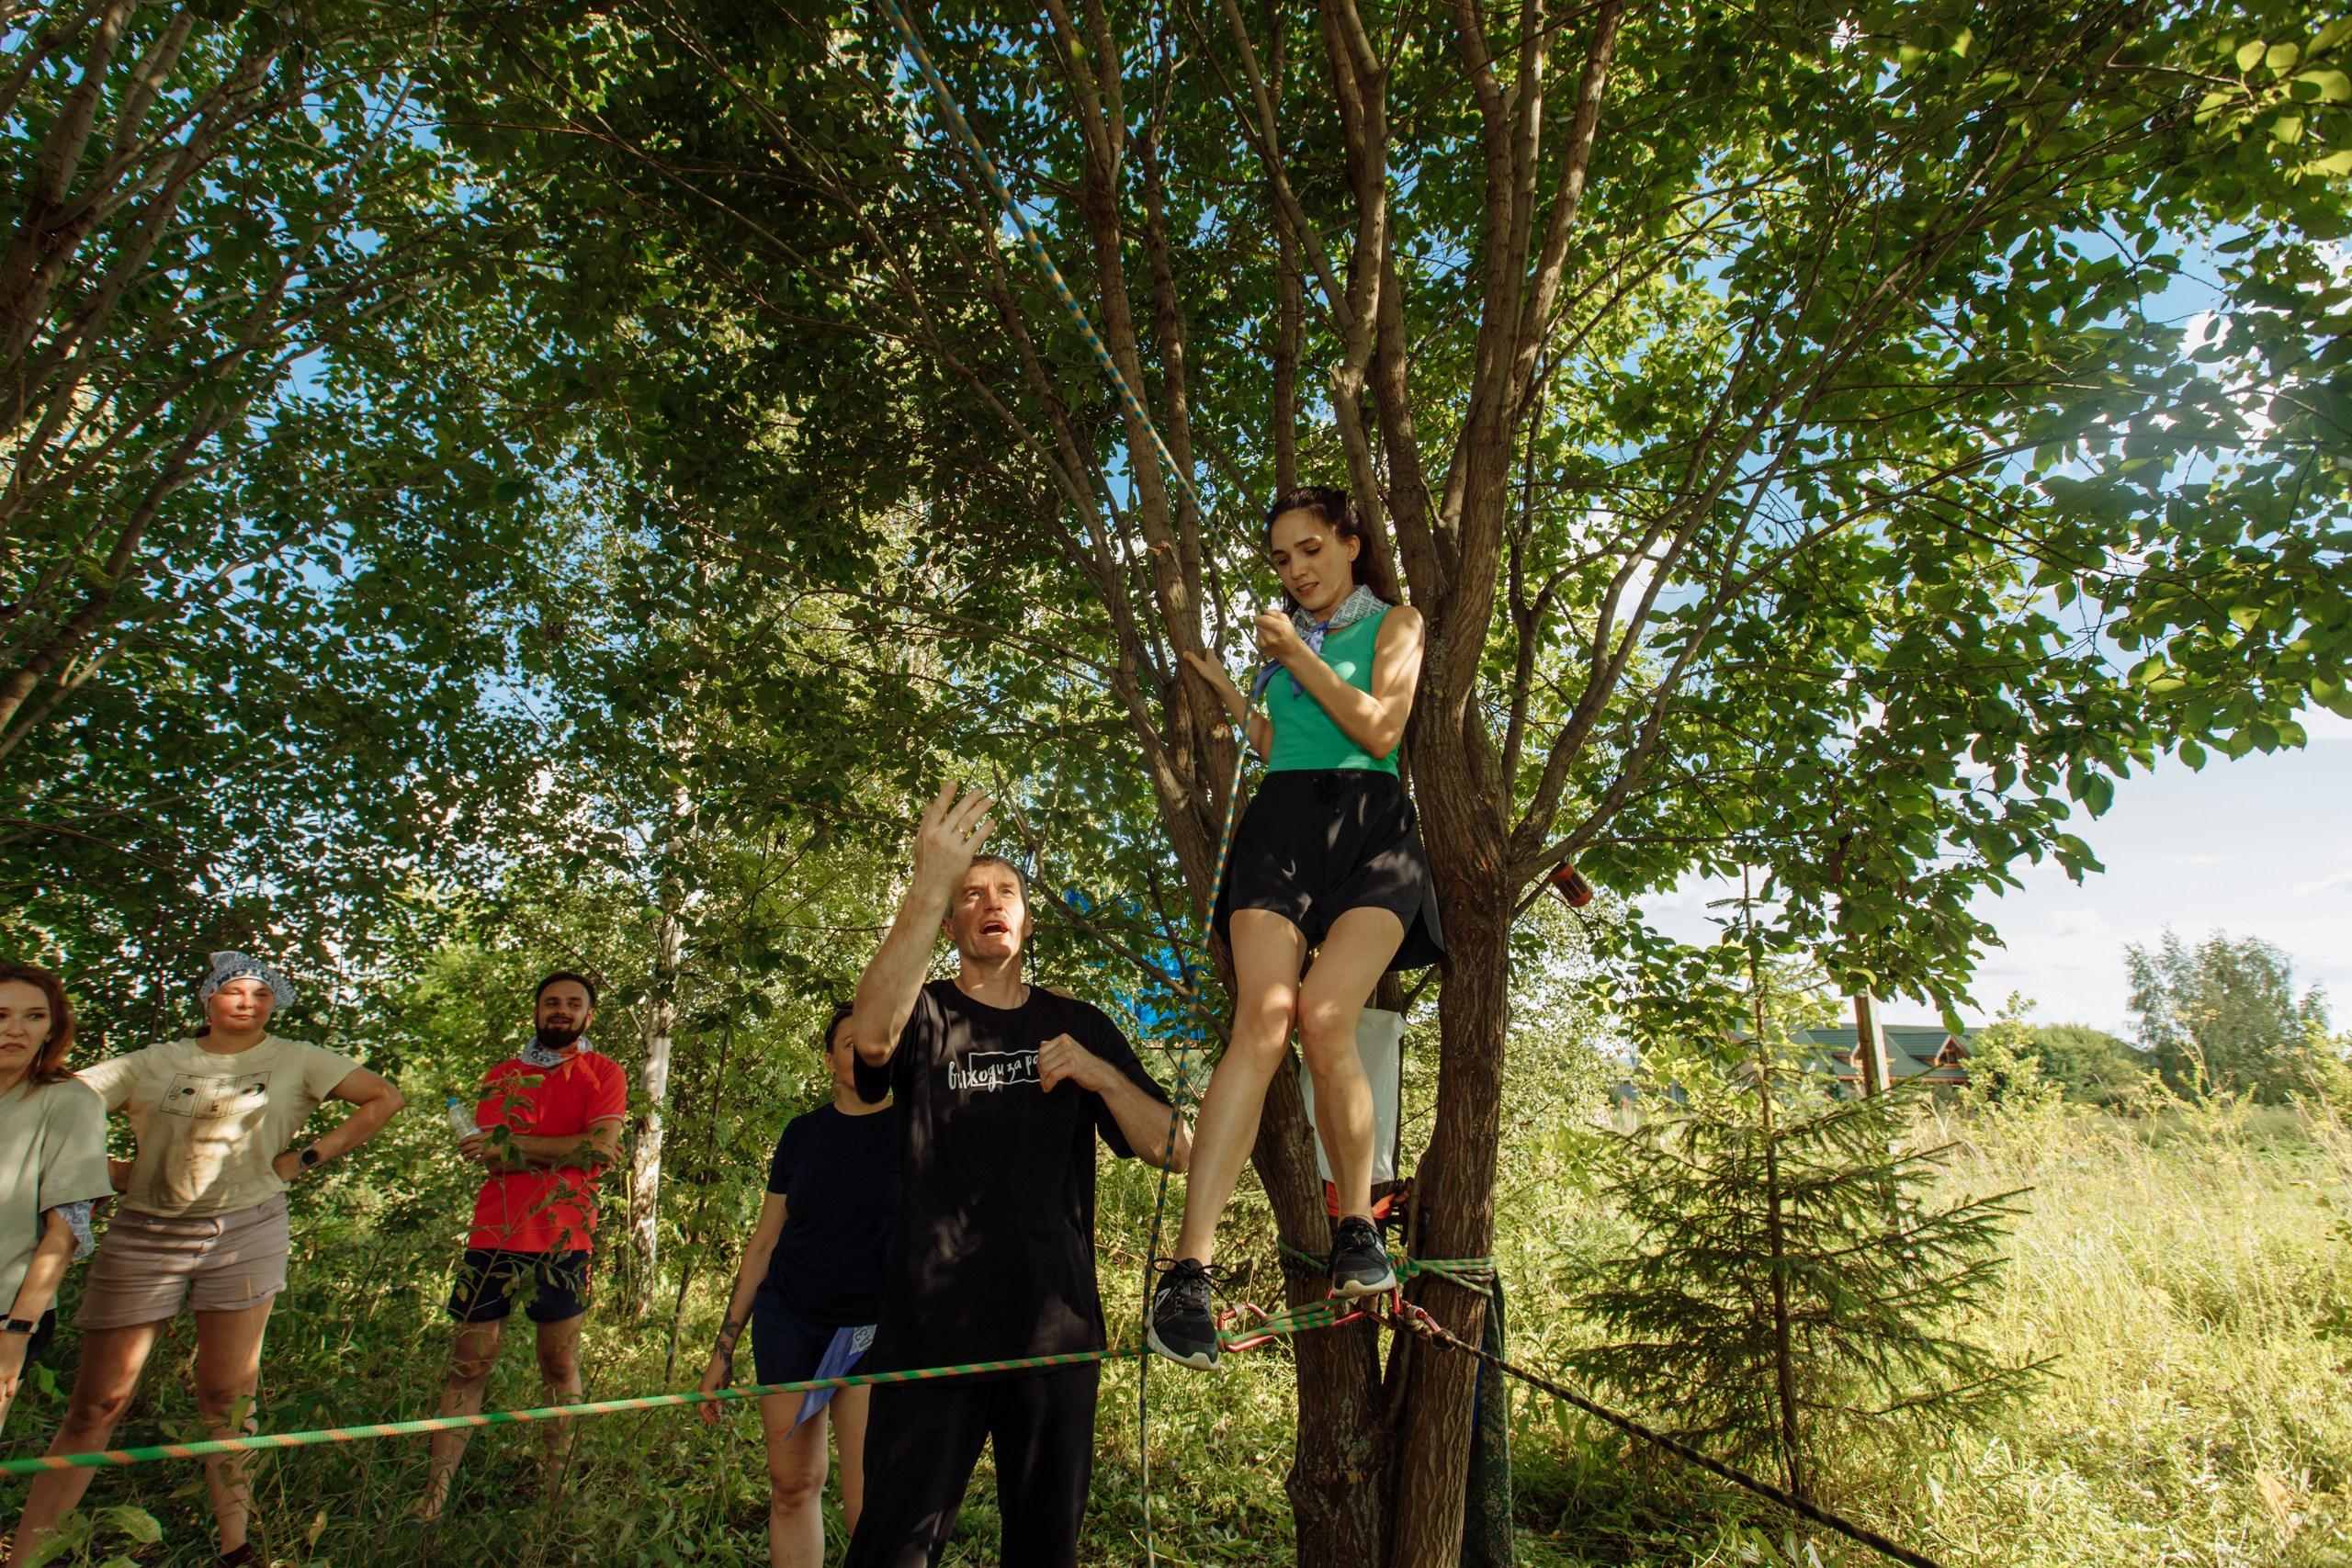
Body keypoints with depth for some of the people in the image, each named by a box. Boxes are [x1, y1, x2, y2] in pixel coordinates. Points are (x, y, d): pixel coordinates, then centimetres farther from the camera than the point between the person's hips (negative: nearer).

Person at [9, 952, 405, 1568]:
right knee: (97, 1404, 4)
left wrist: (307, 1158, 0)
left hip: (245, 1233, 0)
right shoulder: (154, 1064, 8)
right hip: (144, 1237, 1)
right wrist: (111, 1168, -2)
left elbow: (383, 1098, 3)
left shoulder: (295, 1060, 6)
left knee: (227, 1391, 3)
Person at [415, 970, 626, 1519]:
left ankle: (558, 1485, 20)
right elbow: (493, 1160, -2)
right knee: (469, 1362, 4)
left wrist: (514, 1147, -11)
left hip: (564, 1238, -2)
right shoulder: (502, 1076, 11)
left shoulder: (604, 1074, 4)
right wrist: (574, 1150, -14)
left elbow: (604, 1145, -12)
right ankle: (435, 1489, 15)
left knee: (560, 1363, 7)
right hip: (495, 1233, 2)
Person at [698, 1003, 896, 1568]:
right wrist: (724, 1347, 10)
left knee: (868, 1506, -10)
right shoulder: (803, 1133, 5)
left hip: (873, 1326, -3)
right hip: (787, 1318, 4)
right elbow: (763, 1244, 10)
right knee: (792, 1483, 9)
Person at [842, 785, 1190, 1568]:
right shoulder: (925, 1014, 3)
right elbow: (872, 1037, -24)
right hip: (931, 1327, -2)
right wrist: (929, 885, -35)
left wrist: (1100, 1075, -13)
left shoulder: (1078, 1025, 10)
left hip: (1054, 1327, 2)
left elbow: (1175, 1150, 5)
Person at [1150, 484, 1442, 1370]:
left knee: (1324, 1019, -24)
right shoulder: (1284, 636, 26)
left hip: (1367, 827, -2)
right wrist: (1225, 691, 22)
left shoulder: (1394, 622, 14)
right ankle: (1190, 1269, -27)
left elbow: (1379, 730, -2)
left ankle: (1358, 1228, -2)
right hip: (1280, 824, 3)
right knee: (1262, 1020, -20)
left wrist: (1297, 656, 3)